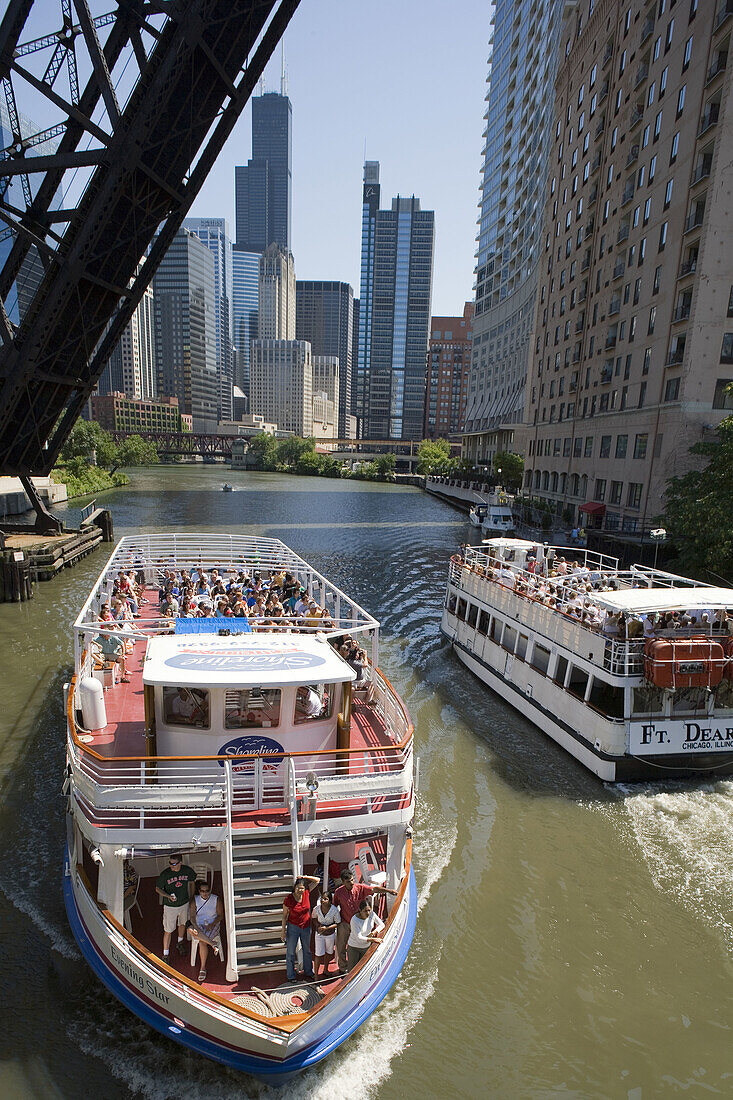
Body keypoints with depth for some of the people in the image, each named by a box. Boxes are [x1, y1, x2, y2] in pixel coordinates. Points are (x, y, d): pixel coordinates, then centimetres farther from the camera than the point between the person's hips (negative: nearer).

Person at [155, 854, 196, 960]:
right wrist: (168, 896, -24)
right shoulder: (165, 874, -23)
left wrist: (191, 897, 9)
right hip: (170, 906, -3)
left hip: (184, 903, 3)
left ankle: (180, 943, 49)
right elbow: (158, 888, -9)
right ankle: (165, 954, 22)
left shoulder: (188, 871, -16)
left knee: (182, 924, 23)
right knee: (168, 931, 3)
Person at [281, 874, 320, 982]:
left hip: (306, 927, 3)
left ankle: (308, 972, 41)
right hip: (293, 927, -3)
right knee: (290, 952, 8)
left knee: (307, 950, 20)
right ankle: (291, 976, 29)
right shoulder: (288, 899, -21)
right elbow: (284, 916, -9)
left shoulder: (306, 894, -14)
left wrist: (304, 877, -22)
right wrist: (283, 930, -7)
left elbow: (317, 880, -10)